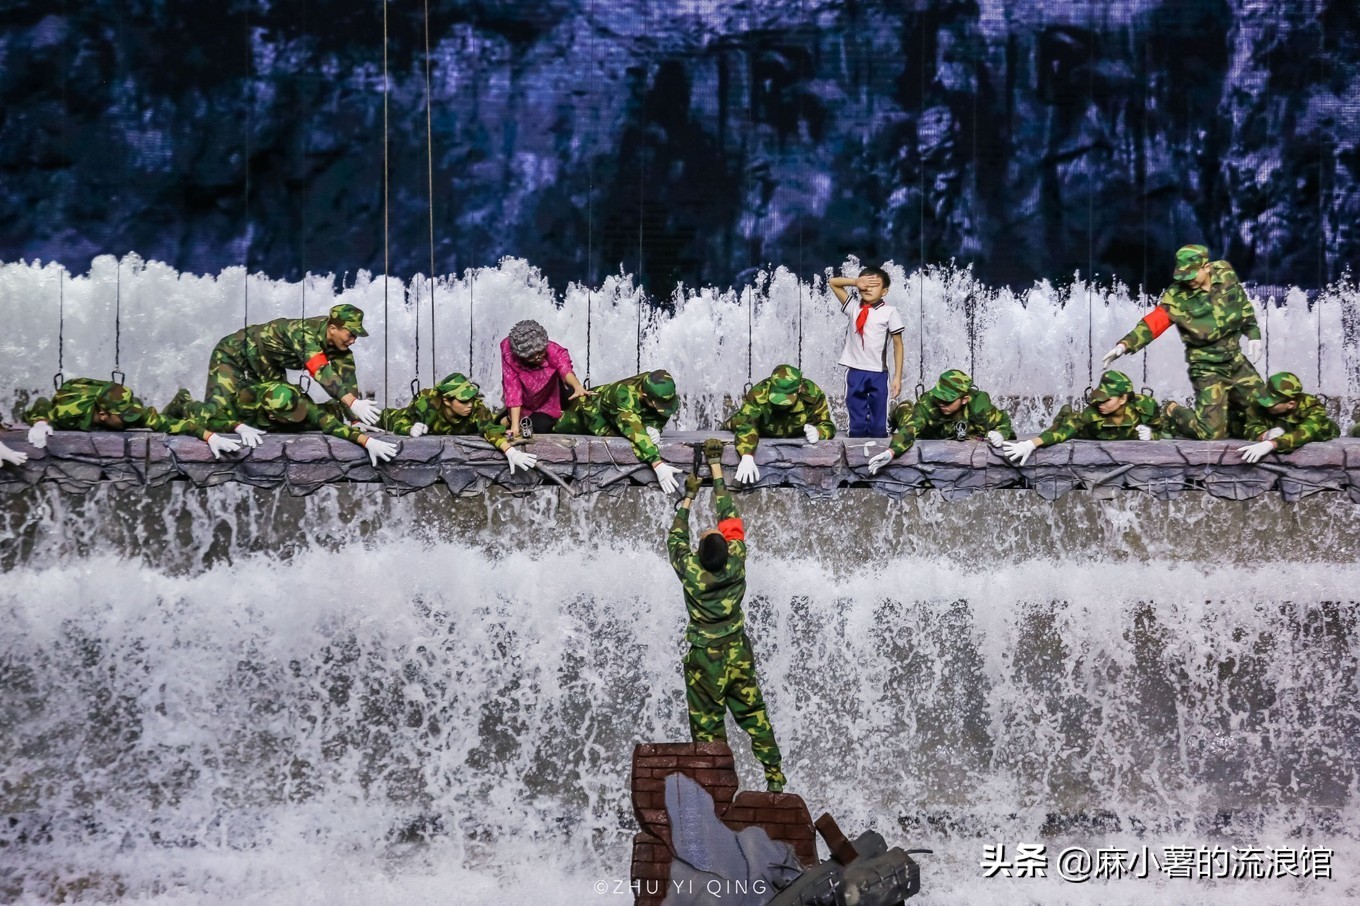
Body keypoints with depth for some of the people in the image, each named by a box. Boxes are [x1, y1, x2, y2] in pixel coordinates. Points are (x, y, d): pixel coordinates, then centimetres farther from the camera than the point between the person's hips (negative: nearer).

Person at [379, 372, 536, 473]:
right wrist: (411, 429, -56)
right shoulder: (426, 404, -46)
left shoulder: (476, 408, -45)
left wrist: (510, 451, -78)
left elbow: (490, 428, -61)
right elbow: (400, 423, -33)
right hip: (421, 418, -1)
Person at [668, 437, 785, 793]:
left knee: (707, 724, 2)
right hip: (739, 654, 3)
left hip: (704, 660, -3)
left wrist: (689, 496, 10)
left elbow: (675, 538, 1)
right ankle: (774, 774, 12)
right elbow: (728, 515, -1)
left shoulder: (690, 571, -19)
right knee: (753, 714, 11)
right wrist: (716, 466, 7)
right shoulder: (735, 563, -13)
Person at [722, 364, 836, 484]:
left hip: (798, 433, 2)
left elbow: (827, 425, -29)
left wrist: (818, 432, -53)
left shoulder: (813, 394, -38)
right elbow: (746, 425, -53)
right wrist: (747, 457, -69)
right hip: (764, 432, -2)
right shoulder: (758, 394, -44)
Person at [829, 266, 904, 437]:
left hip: (878, 373, -3)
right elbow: (833, 283, 15)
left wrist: (897, 377, -5)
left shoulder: (889, 312, -4)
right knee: (856, 422, 7)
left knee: (878, 423, 2)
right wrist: (856, 282, -2)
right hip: (854, 372, 3)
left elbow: (898, 345, -1)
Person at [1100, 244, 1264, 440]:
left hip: (1235, 359, 5)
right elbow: (1151, 324, -27)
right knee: (1212, 433, -11)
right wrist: (1124, 345, -41)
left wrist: (1253, 334, 11)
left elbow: (1243, 304, 9)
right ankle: (1173, 413, 16)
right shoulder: (1177, 297, -20)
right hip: (1207, 366, -5)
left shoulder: (1226, 274, -8)